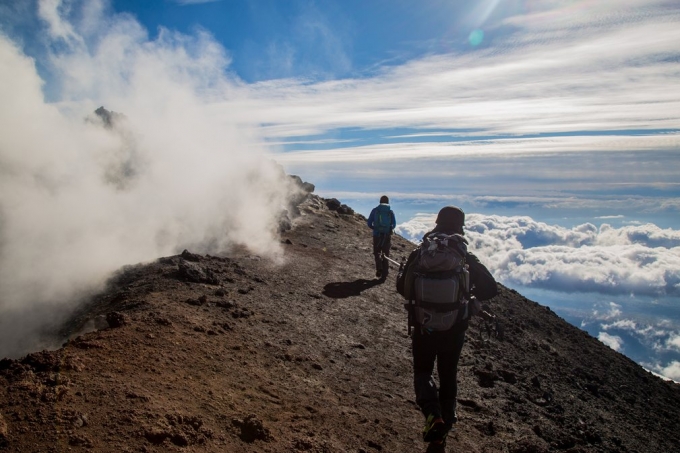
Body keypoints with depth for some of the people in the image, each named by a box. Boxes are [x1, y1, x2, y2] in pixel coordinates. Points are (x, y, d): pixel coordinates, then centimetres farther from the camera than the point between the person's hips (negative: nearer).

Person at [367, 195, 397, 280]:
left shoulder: (375, 210, -1)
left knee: (377, 252, 15)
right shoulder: (391, 211, 1)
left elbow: (369, 223, -1)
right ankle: (384, 273, 9)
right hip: (387, 235, 1)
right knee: (385, 254, 11)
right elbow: (394, 224, 0)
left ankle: (379, 268, -6)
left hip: (377, 235, -1)